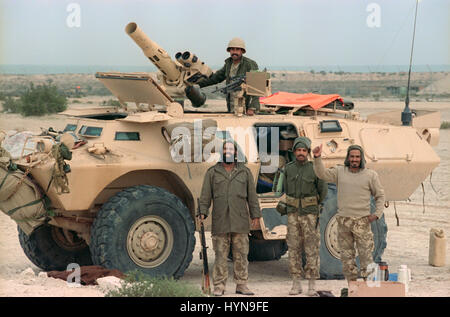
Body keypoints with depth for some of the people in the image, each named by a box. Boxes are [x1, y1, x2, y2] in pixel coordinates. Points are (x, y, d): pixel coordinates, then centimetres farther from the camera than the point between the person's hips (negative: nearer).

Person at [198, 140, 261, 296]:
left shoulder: (244, 172, 11)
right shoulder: (212, 172, 9)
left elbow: (252, 196, 11)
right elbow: (205, 196, 7)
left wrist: (255, 215, 6)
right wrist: (203, 213, -5)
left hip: (240, 222, 1)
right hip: (220, 223, -1)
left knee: (241, 254, 3)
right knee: (220, 255, -1)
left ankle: (241, 285, 9)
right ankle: (219, 286, 3)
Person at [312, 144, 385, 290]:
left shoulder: (371, 175, 1)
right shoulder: (340, 172, 5)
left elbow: (380, 195, 6)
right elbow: (322, 174, -7)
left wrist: (377, 214, -6)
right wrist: (317, 158, -22)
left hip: (362, 222, -2)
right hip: (343, 221, 2)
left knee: (366, 255, -5)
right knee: (347, 256, 6)